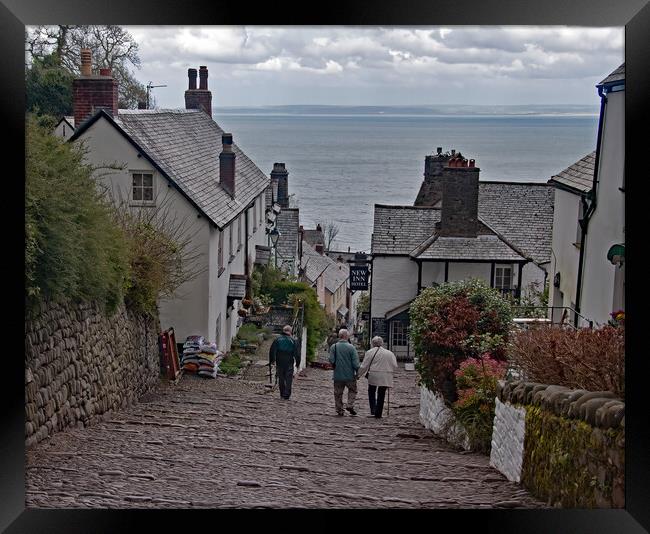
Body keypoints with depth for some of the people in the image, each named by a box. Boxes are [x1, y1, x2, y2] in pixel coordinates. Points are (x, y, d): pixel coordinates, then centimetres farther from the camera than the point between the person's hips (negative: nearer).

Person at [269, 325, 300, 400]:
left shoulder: (277, 339, 2)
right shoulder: (293, 341, 0)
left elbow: (272, 351, 1)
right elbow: (297, 353, -1)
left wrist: (271, 360, 10)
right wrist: (298, 363, 7)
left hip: (279, 363, 2)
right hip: (289, 363, -2)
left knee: (281, 379, 11)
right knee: (288, 379, 2)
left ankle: (282, 394, 17)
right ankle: (286, 395, -5)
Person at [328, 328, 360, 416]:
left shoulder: (333, 347, -4)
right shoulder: (351, 347, -11)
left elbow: (331, 360, -6)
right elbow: (355, 362, -12)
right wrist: (357, 372, 0)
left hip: (337, 375, 2)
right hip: (349, 375, -2)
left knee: (338, 393, 11)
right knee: (352, 390, 16)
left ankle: (339, 410, 12)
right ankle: (350, 405, 1)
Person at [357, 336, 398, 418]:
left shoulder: (370, 352, -3)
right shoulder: (389, 353, 4)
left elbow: (364, 366, -3)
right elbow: (395, 367, 4)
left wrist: (359, 374, 10)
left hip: (373, 376, -2)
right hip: (385, 378, 2)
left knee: (371, 392, 17)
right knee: (381, 395, 11)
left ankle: (373, 410, 2)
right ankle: (378, 414, 14)